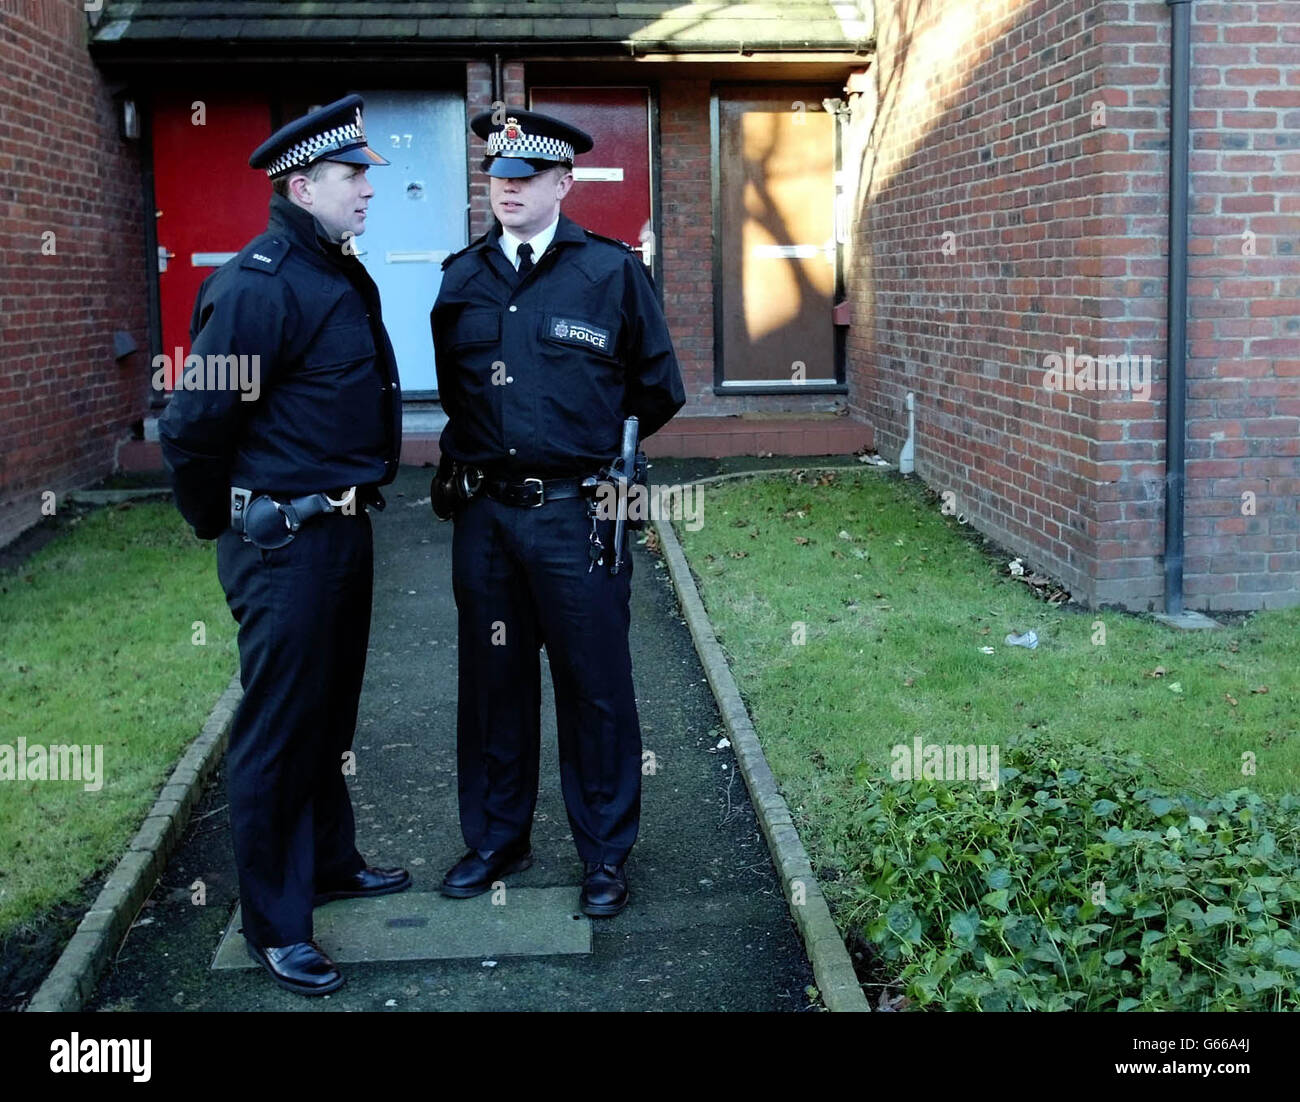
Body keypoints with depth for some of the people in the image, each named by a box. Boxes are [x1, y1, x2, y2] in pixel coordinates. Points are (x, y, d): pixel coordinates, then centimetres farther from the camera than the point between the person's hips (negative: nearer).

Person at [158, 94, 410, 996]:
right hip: (283, 541, -9)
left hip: (342, 530, 9)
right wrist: (221, 522, -5)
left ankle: (330, 862, 38)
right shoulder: (259, 287, -18)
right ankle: (276, 926, 12)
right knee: (279, 729, 1)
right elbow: (192, 424, -18)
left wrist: (357, 499, 17)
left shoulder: (342, 278, 11)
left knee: (331, 712, 21)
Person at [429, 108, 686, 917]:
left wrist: (596, 448, 9)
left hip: (575, 514, -4)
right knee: (492, 682, 13)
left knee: (594, 688, 4)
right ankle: (496, 840, 29)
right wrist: (466, 461, 14)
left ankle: (606, 855, 19)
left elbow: (659, 392, 5)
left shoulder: (614, 271, -3)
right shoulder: (462, 277, 8)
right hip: (485, 511, 4)